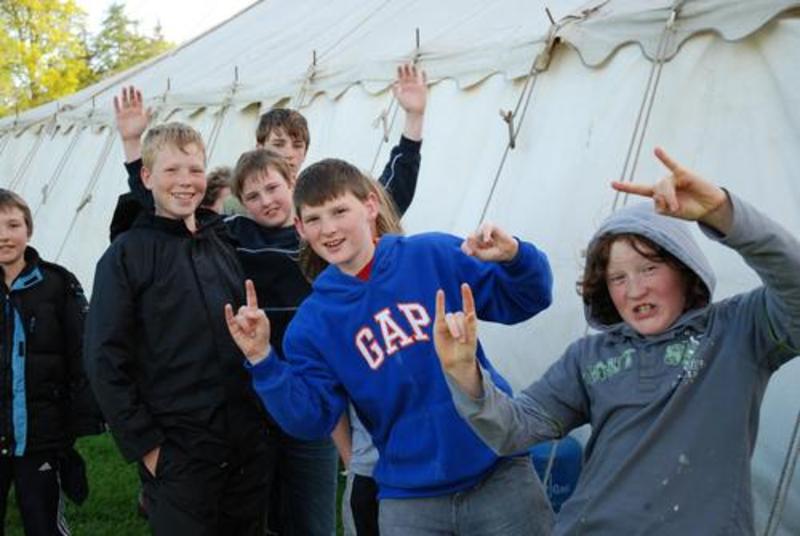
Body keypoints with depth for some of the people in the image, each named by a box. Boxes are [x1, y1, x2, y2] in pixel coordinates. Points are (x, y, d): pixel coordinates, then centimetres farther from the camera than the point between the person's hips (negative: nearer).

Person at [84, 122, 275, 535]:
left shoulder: (223, 244, 10)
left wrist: (262, 418, 8)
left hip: (250, 448, 5)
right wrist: (145, 445, -11)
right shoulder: (127, 255, -4)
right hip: (176, 455, -5)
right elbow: (105, 361, -8)